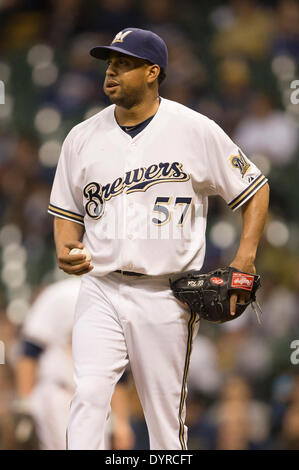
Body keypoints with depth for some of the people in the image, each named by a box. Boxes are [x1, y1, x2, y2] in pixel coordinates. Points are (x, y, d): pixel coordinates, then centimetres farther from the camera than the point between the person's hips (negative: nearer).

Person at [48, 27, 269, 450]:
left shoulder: (197, 131, -3)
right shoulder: (82, 137, 7)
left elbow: (255, 190, 4)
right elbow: (69, 211, 17)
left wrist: (244, 262, -8)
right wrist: (65, 252, -5)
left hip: (168, 297, -2)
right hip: (100, 291, 2)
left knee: (167, 415, 2)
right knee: (88, 396, -14)